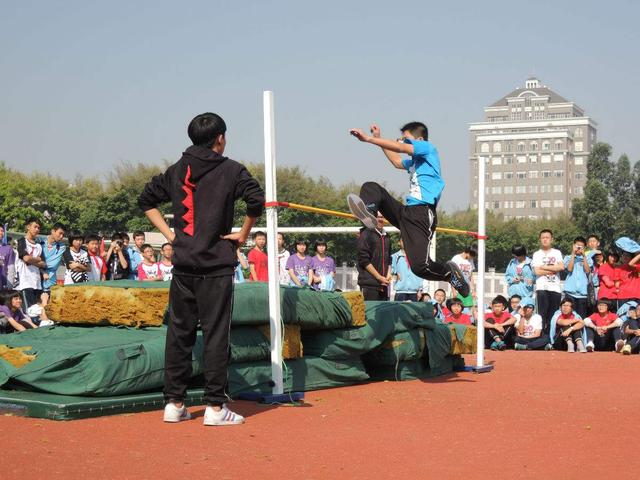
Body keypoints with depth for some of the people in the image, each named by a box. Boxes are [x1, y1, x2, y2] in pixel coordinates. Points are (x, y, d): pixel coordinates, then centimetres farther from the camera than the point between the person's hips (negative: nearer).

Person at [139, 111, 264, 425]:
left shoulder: (176, 171, 11)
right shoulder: (230, 170, -4)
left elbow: (146, 200, 17)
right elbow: (256, 200, -17)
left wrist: (169, 234, 14)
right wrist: (243, 234, -4)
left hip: (182, 264, 5)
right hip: (216, 265, -4)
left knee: (178, 333, 9)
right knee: (215, 334, -1)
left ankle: (174, 403, 13)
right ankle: (215, 406, 0)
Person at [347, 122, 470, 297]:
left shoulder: (428, 148, 1)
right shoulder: (414, 161, 26)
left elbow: (399, 148, -11)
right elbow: (397, 162, 48)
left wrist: (368, 138, -11)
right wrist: (378, 139, 44)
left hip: (422, 214, -9)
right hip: (406, 211, 9)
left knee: (419, 266, -22)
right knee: (370, 188, 4)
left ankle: (450, 272, 7)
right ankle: (368, 212, -29)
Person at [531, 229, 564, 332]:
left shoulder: (557, 253, 14)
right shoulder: (537, 254, 9)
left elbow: (561, 267, -3)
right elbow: (537, 271, -4)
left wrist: (544, 267, -4)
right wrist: (553, 270, -2)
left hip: (555, 288, 2)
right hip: (542, 288, -2)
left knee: (553, 315, -1)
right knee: (542, 314, -8)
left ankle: (551, 335, 4)